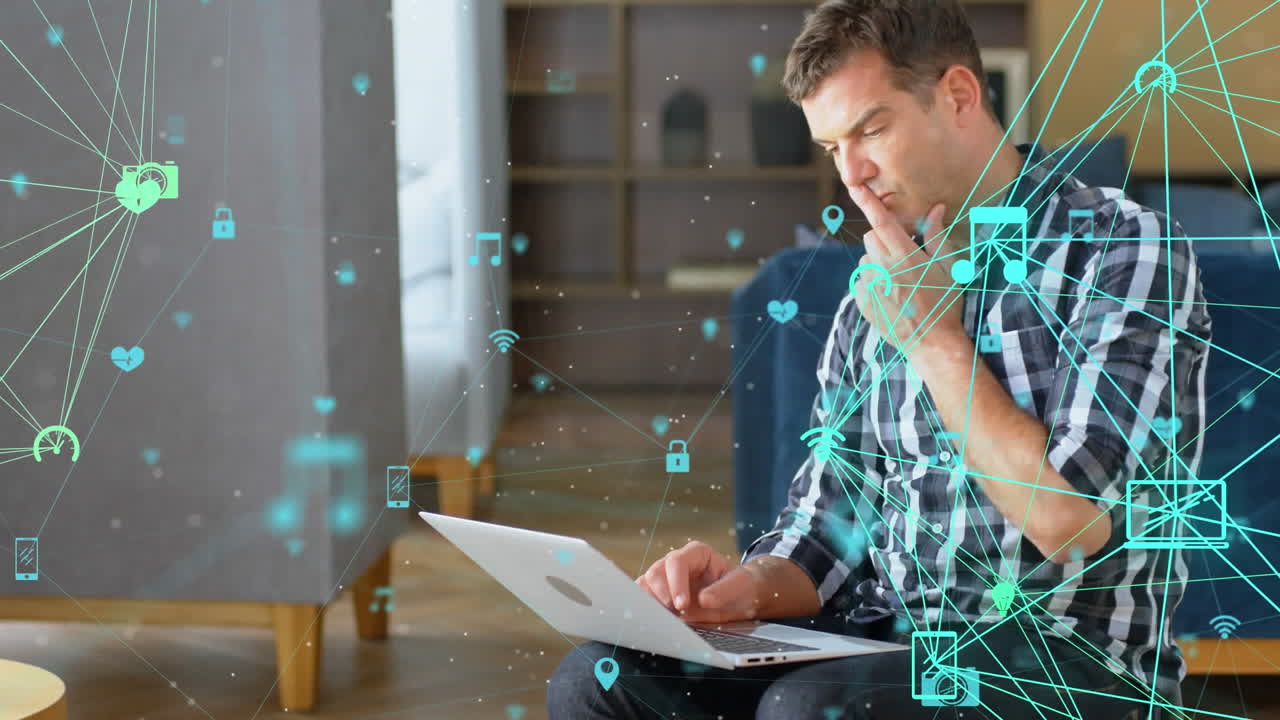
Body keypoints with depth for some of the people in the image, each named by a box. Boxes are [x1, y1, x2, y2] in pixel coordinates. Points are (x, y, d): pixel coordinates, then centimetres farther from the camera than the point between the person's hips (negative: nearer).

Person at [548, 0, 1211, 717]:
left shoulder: (1128, 252, -8)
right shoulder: (874, 302, 13)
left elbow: (1069, 520, -19)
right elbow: (827, 525, 13)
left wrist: (933, 338, -10)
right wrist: (751, 587, -10)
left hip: (1075, 661, -5)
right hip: (885, 637, 6)